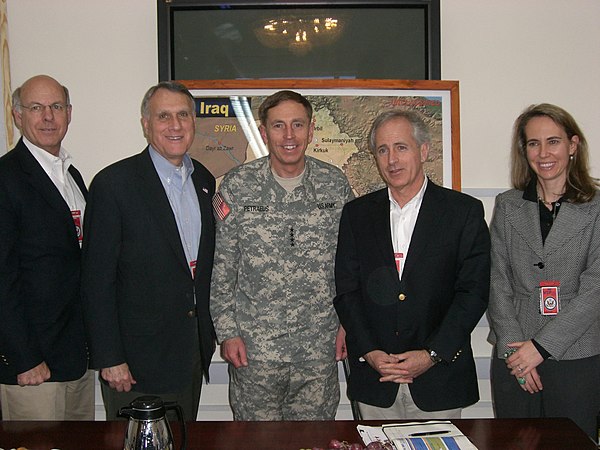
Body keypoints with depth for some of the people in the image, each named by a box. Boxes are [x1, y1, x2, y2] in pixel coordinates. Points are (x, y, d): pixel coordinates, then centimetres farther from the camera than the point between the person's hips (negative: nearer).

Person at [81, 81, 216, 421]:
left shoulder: (204, 180, 7)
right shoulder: (113, 183, -13)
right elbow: (98, 280, -13)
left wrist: (210, 331, 13)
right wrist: (109, 358, -14)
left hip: (195, 350, 6)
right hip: (138, 357, -6)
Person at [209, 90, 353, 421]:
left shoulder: (335, 185, 1)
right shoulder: (237, 186, -4)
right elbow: (220, 264, 0)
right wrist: (226, 331, -2)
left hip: (320, 346, 2)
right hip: (253, 346, -1)